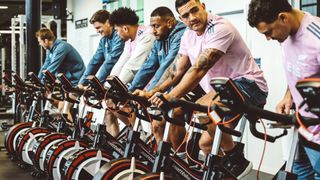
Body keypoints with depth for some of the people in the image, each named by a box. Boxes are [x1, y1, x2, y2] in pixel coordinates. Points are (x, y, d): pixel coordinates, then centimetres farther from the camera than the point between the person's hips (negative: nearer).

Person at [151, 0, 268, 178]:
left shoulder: (219, 28, -21)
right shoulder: (189, 35, 6)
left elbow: (199, 69, -31)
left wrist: (171, 97, -39)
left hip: (248, 85, -9)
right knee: (206, 143, 4)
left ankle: (236, 159, -13)